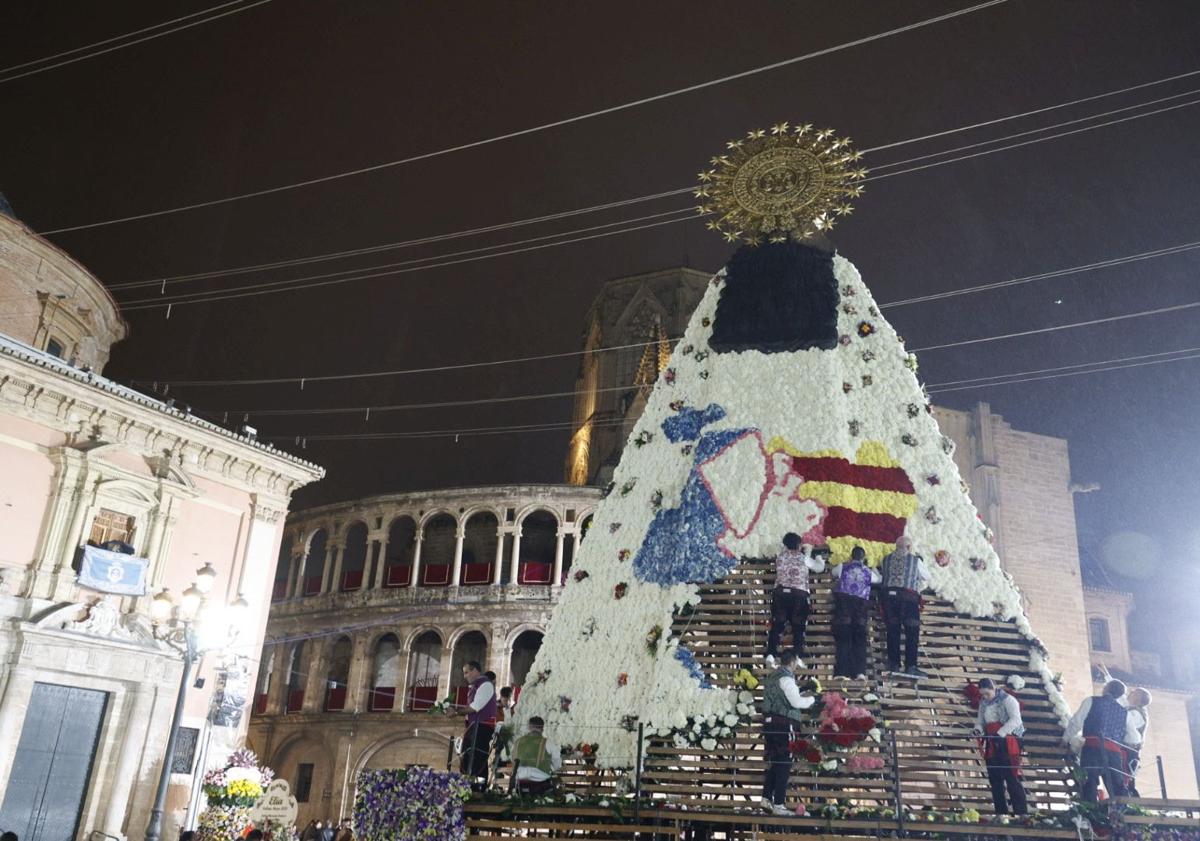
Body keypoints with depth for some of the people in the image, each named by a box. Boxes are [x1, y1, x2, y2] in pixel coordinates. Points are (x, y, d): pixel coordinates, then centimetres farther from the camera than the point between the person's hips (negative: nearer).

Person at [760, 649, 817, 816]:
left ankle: (766, 798, 17)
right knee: (784, 764, -2)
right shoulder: (786, 678, -12)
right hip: (781, 724, -9)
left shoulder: (773, 676, 17)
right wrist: (811, 699, 1)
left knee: (774, 762, 16)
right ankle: (778, 805, -1)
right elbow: (796, 702, -18)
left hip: (769, 722, 9)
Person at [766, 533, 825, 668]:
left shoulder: (780, 556, 10)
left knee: (777, 625, 1)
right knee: (798, 627, 6)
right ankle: (798, 656, -3)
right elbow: (820, 567, 18)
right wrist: (813, 555, 39)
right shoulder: (804, 557, 5)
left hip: (780, 593, 2)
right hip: (799, 594, -1)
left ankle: (771, 654, -11)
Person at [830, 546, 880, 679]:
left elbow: (833, 572, 25)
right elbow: (879, 579, 26)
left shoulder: (842, 568, 4)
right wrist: (874, 569, 45)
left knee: (843, 639, 0)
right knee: (860, 639, 4)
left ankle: (842, 672, -5)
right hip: (861, 605, 0)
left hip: (843, 604, 0)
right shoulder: (868, 572, 7)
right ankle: (860, 672, -5)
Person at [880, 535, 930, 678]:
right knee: (912, 632, 1)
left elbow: (884, 575, 11)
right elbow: (927, 577, 18)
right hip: (908, 597, -3)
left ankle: (893, 664, 7)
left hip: (889, 595, 3)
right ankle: (910, 666, -5)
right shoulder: (915, 560, 6)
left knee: (893, 631, 7)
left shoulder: (887, 559, 13)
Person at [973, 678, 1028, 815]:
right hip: (992, 745, 7)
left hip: (1008, 744, -7)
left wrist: (1000, 733, -27)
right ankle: (1001, 813, 17)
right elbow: (980, 720, 18)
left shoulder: (1007, 700, -7)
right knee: (995, 781, 9)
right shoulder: (983, 703, 14)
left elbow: (1015, 719, -18)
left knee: (1012, 780, -10)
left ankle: (1021, 813, -9)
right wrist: (978, 728, -6)